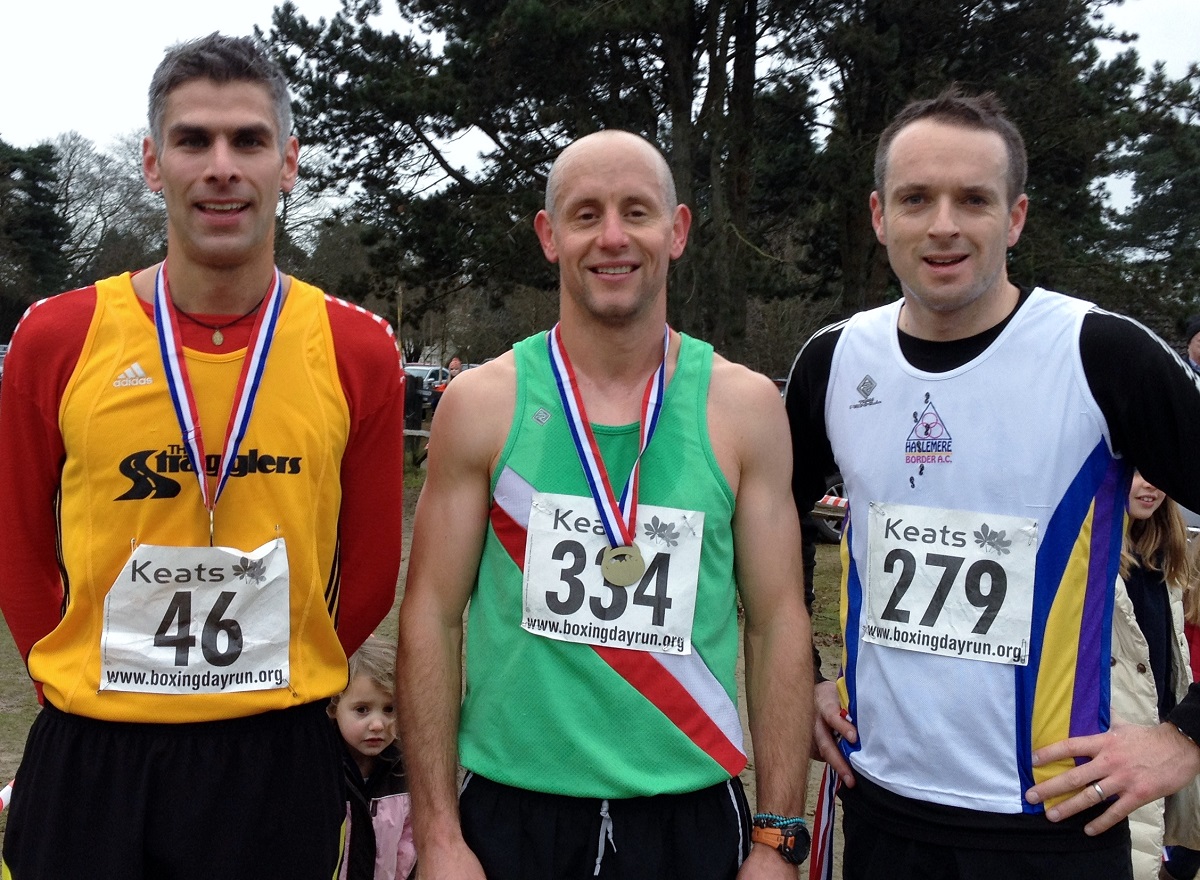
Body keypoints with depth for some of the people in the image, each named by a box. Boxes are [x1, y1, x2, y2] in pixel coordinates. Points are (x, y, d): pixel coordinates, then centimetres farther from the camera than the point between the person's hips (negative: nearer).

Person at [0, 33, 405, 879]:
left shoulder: (357, 352, -5)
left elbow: (371, 564, 3)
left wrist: (276, 684, 4)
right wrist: (99, 688, 5)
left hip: (276, 759, 0)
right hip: (87, 758, 1)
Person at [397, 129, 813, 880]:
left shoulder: (745, 407, -3)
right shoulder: (481, 404, -5)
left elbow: (778, 624, -1)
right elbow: (433, 619, -3)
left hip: (692, 817, 1)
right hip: (512, 812, 0)